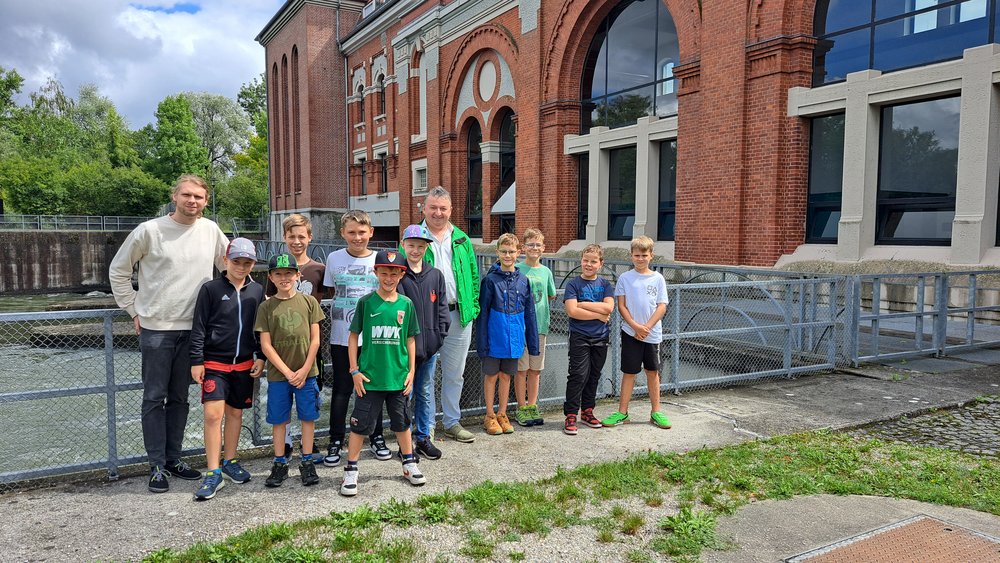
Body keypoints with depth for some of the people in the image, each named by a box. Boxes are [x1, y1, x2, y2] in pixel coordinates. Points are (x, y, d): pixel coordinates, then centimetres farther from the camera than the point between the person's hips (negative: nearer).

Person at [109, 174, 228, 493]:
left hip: (192, 328, 4)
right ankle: (157, 466, 12)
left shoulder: (211, 231, 2)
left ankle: (174, 458, 24)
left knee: (180, 397, 13)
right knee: (155, 398, 3)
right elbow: (118, 271, 3)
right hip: (156, 328, -3)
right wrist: (133, 310, 1)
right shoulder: (149, 231, -7)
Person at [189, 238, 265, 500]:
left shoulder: (257, 291, 5)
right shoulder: (211, 289, -4)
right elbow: (199, 327, -4)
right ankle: (213, 473, 0)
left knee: (235, 412, 13)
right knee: (213, 414, -9)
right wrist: (197, 361, -7)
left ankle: (230, 462, 29)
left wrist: (260, 357, 6)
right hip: (214, 362, -3)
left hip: (244, 363, 4)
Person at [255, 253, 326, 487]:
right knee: (278, 419, 8)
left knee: (308, 417, 6)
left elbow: (315, 339, 1)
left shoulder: (309, 302, 1)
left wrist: (305, 369, -7)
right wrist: (287, 372, -9)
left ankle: (307, 462, 18)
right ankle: (280, 464, 21)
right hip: (278, 374, 0)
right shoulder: (266, 307, 0)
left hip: (306, 372, 0)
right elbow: (266, 345, -3)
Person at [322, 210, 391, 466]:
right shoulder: (334, 258, 2)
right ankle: (336, 441, 18)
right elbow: (329, 294, 9)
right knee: (341, 390, 6)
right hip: (342, 337, 0)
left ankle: (376, 437, 26)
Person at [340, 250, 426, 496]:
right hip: (369, 377, -2)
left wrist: (411, 370, 4)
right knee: (360, 424, 5)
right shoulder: (366, 302, -6)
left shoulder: (406, 304, 0)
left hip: (398, 377, 2)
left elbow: (410, 339, 7)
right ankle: (351, 471, 19)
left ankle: (409, 464, 33)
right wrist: (355, 370, -6)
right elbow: (354, 336, -2)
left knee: (402, 422, 17)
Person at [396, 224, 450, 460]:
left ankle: (423, 437, 25)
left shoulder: (435, 275, 7)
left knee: (426, 393, 13)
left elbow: (442, 308, 9)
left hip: (430, 345, 4)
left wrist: (440, 335, -1)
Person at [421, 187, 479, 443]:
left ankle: (452, 422, 28)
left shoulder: (461, 240, 11)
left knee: (454, 373, 13)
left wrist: (473, 307, 3)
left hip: (458, 315, 4)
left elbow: (473, 275, 12)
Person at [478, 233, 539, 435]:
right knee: (491, 375, 7)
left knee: (506, 375, 14)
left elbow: (529, 313, 9)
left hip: (513, 338, 3)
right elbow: (483, 312, -6)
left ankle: (502, 414, 25)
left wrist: (532, 341, 7)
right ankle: (490, 416, 20)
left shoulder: (523, 280, 4)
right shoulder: (490, 279, -7)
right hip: (495, 337, -3)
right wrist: (482, 341, -9)